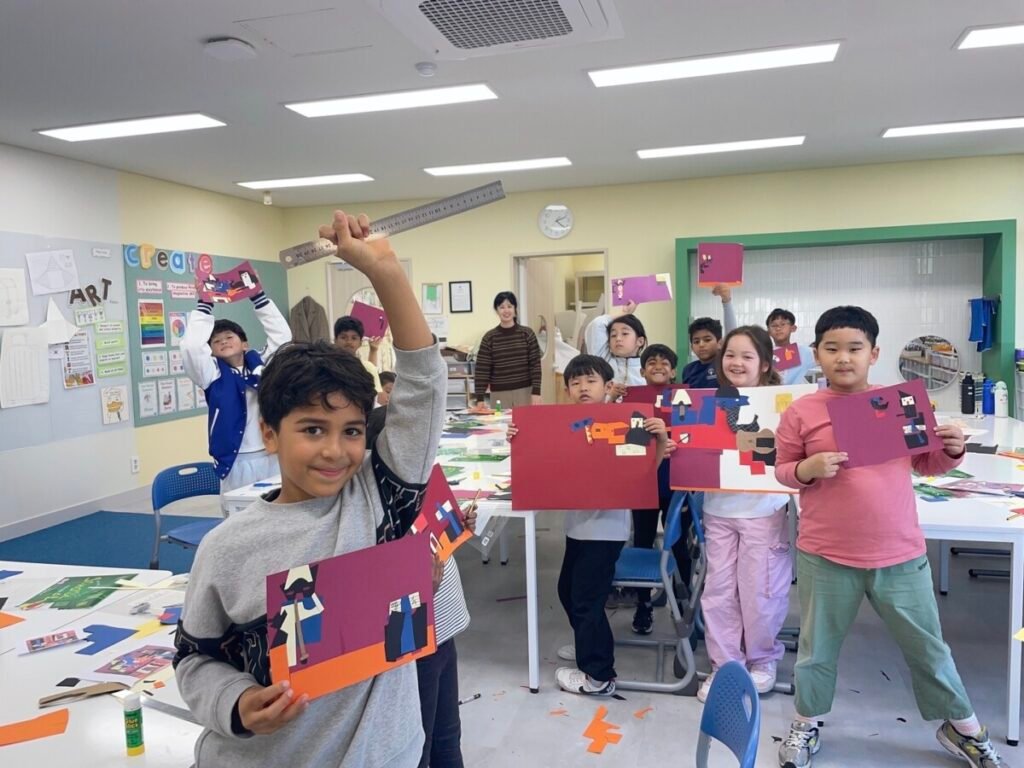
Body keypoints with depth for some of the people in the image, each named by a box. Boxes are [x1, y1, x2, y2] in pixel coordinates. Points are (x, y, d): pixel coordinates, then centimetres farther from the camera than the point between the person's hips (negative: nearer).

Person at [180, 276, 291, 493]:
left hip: (273, 457, 3)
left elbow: (281, 334, 3)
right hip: (237, 461, -2)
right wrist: (204, 304, -9)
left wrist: (257, 295, 0)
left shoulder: (262, 365, 9)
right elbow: (192, 346, -13)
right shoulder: (214, 374, 2)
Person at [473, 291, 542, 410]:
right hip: (499, 394, 0)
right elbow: (481, 370, -2)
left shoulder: (527, 334, 1)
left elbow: (535, 365, -1)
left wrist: (536, 393, -9)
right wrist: (480, 399, -10)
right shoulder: (489, 338, 0)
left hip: (525, 392, 0)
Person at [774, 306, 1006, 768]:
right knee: (818, 648, 15)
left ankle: (962, 729, 41)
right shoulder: (802, 412, -6)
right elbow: (782, 470, 0)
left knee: (927, 647, 18)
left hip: (901, 555, 2)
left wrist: (950, 451, -9)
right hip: (825, 557, -1)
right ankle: (806, 725, 37)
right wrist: (809, 469, -19)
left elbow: (926, 463, 11)